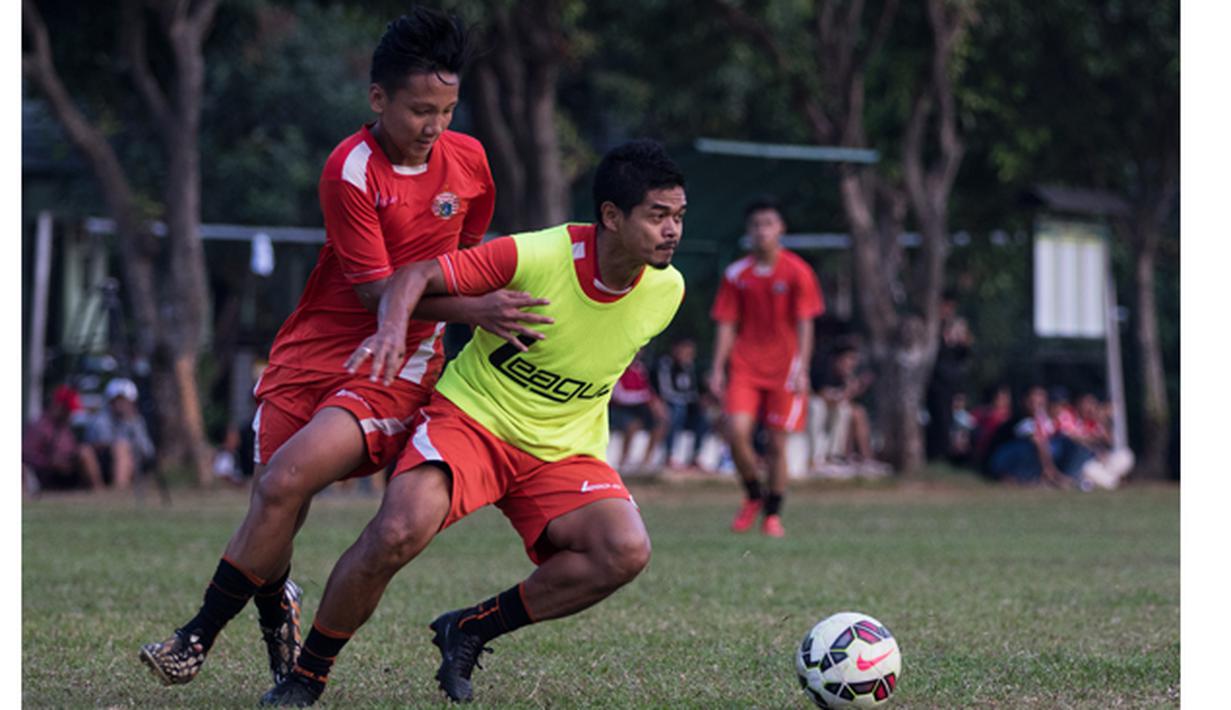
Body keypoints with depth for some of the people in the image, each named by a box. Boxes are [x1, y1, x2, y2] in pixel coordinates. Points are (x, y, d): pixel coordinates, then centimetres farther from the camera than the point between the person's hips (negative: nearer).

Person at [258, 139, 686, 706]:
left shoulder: (666, 291, -6)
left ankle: (470, 631, -5)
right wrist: (393, 325, -37)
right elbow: (417, 275, -18)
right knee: (400, 531, -30)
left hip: (563, 452, 4)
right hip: (471, 414, -4)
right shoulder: (536, 257, -21)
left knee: (627, 549, -24)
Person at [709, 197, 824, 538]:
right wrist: (717, 369, 0)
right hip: (745, 367, 1)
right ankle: (753, 496, 9)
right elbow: (726, 325, 6)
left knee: (777, 445, 0)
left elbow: (804, 324, -4)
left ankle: (773, 515, 14)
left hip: (783, 370, -1)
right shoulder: (736, 275, 3)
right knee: (737, 432, -15)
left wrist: (801, 369, -12)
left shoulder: (797, 272, -2)